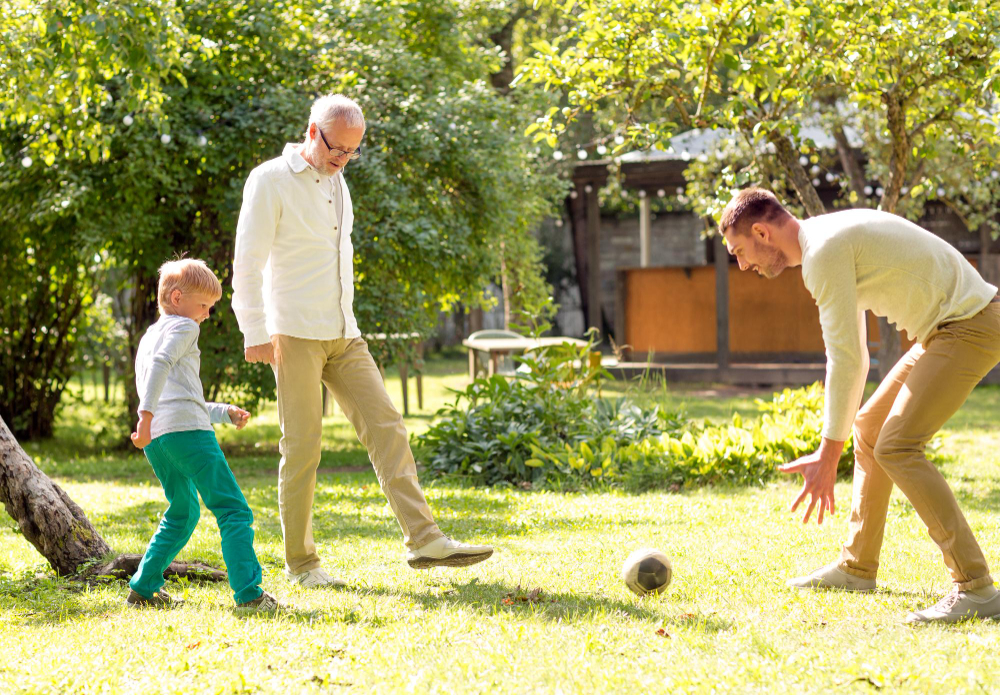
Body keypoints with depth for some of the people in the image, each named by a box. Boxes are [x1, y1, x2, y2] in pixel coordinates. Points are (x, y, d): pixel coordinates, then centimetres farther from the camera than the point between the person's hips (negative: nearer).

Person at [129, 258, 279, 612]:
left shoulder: (148, 337, 31)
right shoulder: (182, 327, 5)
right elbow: (161, 365, -16)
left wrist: (225, 412, 35)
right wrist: (147, 415, -24)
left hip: (156, 438, 9)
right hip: (187, 429, -9)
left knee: (183, 512, 26)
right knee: (233, 510, -11)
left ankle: (143, 588, 24)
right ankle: (248, 593, -23)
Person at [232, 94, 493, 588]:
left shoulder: (337, 183, 16)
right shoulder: (270, 181, -6)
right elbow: (248, 263, -10)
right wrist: (256, 333, -16)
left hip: (344, 337, 7)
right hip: (294, 337, -7)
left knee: (385, 427, -3)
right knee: (302, 445, -5)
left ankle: (423, 539, -6)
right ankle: (300, 562, 4)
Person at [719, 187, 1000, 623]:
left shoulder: (824, 253, -17)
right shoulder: (833, 240, 15)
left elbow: (845, 360, -19)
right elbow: (853, 355, 22)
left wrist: (828, 456, -15)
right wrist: (837, 436, 23)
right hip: (950, 325, 11)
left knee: (895, 447, -16)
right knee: (870, 426, 17)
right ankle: (857, 567, 28)